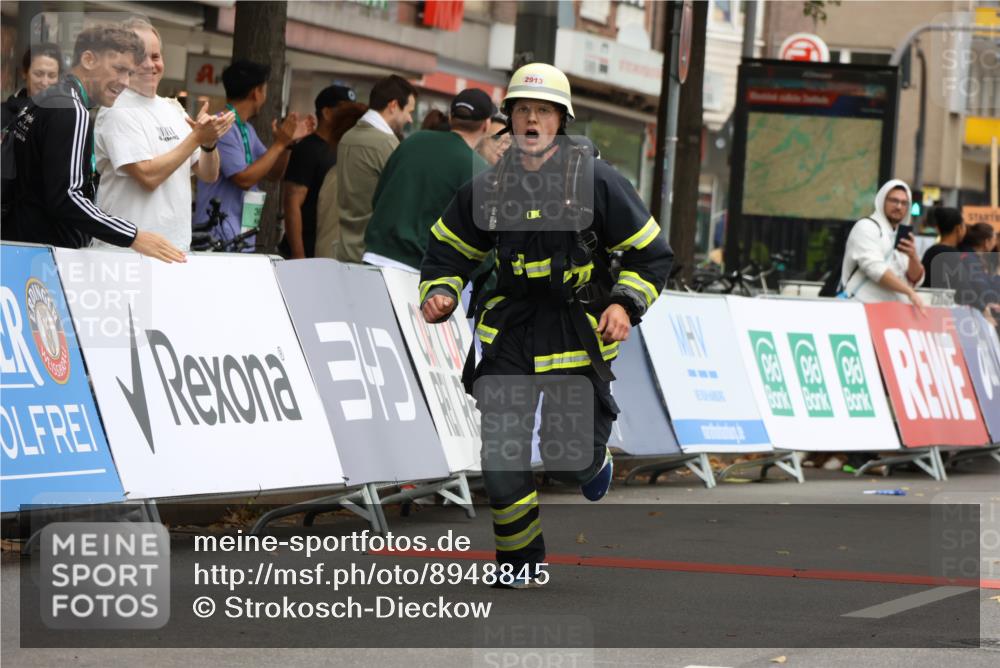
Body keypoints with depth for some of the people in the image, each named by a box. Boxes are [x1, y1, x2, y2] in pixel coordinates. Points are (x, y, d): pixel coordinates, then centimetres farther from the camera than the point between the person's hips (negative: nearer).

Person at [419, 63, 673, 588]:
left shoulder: (595, 181, -6)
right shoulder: (488, 188, 3)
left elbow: (649, 253, 1)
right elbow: (448, 249, 15)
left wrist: (626, 304, -13)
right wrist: (439, 294, -3)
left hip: (579, 329, -3)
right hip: (509, 326, 3)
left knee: (569, 459, -4)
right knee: (501, 456, -6)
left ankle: (595, 461, 35)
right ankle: (519, 563, 10)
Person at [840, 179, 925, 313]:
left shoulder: (902, 235, 20)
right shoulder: (866, 227, -1)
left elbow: (915, 280, 15)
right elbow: (875, 268, -15)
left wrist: (913, 257, -7)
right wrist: (909, 292, -21)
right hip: (865, 306, -6)